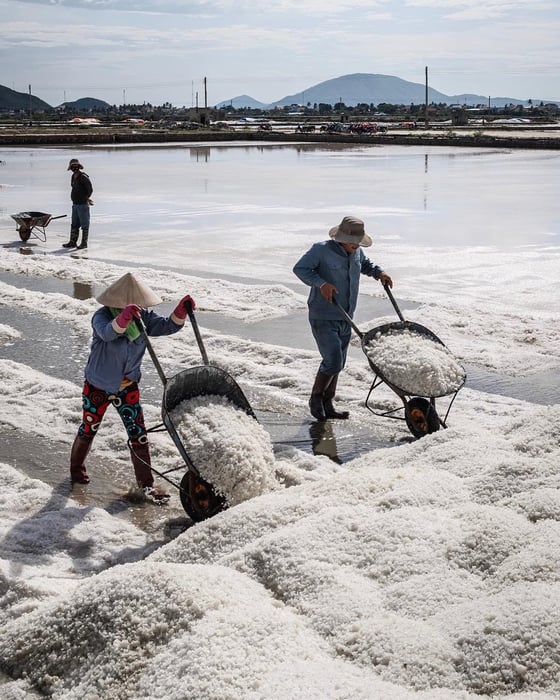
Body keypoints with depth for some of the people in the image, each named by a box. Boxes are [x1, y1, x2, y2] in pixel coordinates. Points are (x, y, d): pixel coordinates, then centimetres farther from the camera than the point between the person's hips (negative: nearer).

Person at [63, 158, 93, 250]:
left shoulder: (83, 177, -13)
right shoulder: (73, 177, 13)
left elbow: (90, 189, -15)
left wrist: (85, 198, -2)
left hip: (83, 205, -9)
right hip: (75, 204, 9)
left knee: (84, 225, -1)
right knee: (74, 225, 12)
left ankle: (84, 243, 4)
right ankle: (73, 242, 18)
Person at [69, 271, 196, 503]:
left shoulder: (143, 317, -10)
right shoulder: (102, 316, -26)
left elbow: (166, 326, -14)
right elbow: (107, 333, -47)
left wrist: (181, 311, -34)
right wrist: (124, 318, -68)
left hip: (128, 387, 4)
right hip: (98, 387, -4)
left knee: (138, 434, 1)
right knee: (88, 429, 16)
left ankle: (146, 484, 12)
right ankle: (77, 467, 43)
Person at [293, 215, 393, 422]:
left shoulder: (356, 252, 5)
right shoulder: (321, 250, -14)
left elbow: (365, 264, 27)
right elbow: (299, 268, -11)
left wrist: (378, 273, 9)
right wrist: (320, 283, -23)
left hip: (345, 319, 7)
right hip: (323, 319, -7)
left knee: (338, 364, 12)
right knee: (333, 361, -12)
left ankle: (327, 405, 25)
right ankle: (315, 399, 11)